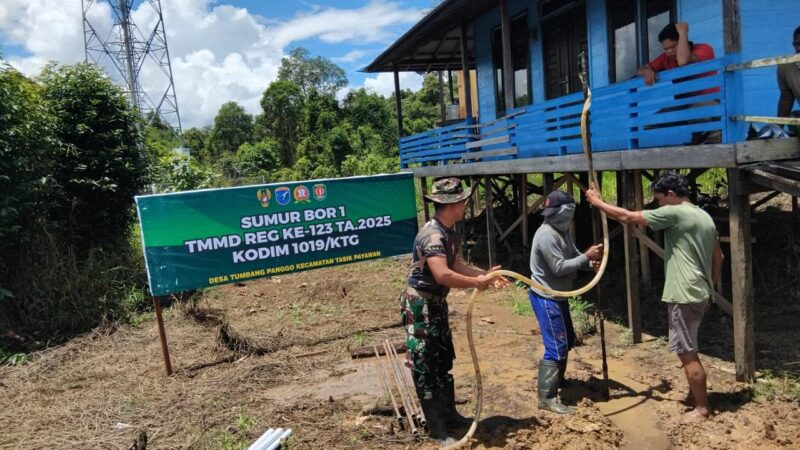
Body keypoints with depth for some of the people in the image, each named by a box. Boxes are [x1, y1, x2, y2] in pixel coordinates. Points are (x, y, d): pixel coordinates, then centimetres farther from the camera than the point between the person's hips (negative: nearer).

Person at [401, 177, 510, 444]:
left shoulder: (450, 233, 6)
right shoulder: (432, 234, -26)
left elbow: (456, 265, 12)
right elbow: (443, 275, -36)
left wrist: (485, 274, 0)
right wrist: (476, 283, -24)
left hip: (436, 304, 10)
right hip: (419, 306, -10)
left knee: (444, 361, 19)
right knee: (425, 367, 0)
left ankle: (449, 414, 34)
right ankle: (437, 429, 11)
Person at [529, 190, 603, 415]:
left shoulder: (562, 231, 9)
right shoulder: (546, 235, -23)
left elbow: (573, 256, 10)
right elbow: (559, 267, -25)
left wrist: (590, 261, -10)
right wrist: (587, 257, -21)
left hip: (557, 296, 11)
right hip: (546, 298, -11)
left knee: (567, 340, 22)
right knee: (555, 347, -9)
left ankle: (557, 381, 40)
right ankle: (546, 397, -2)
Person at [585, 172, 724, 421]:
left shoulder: (674, 213, -15)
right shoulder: (705, 217, 13)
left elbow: (627, 217, -13)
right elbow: (717, 258, 18)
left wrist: (597, 202, -2)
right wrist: (711, 286, 25)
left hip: (684, 295, -10)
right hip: (699, 293, 10)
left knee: (686, 351, 0)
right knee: (688, 348, 22)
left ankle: (703, 407, 8)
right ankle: (695, 392, 34)